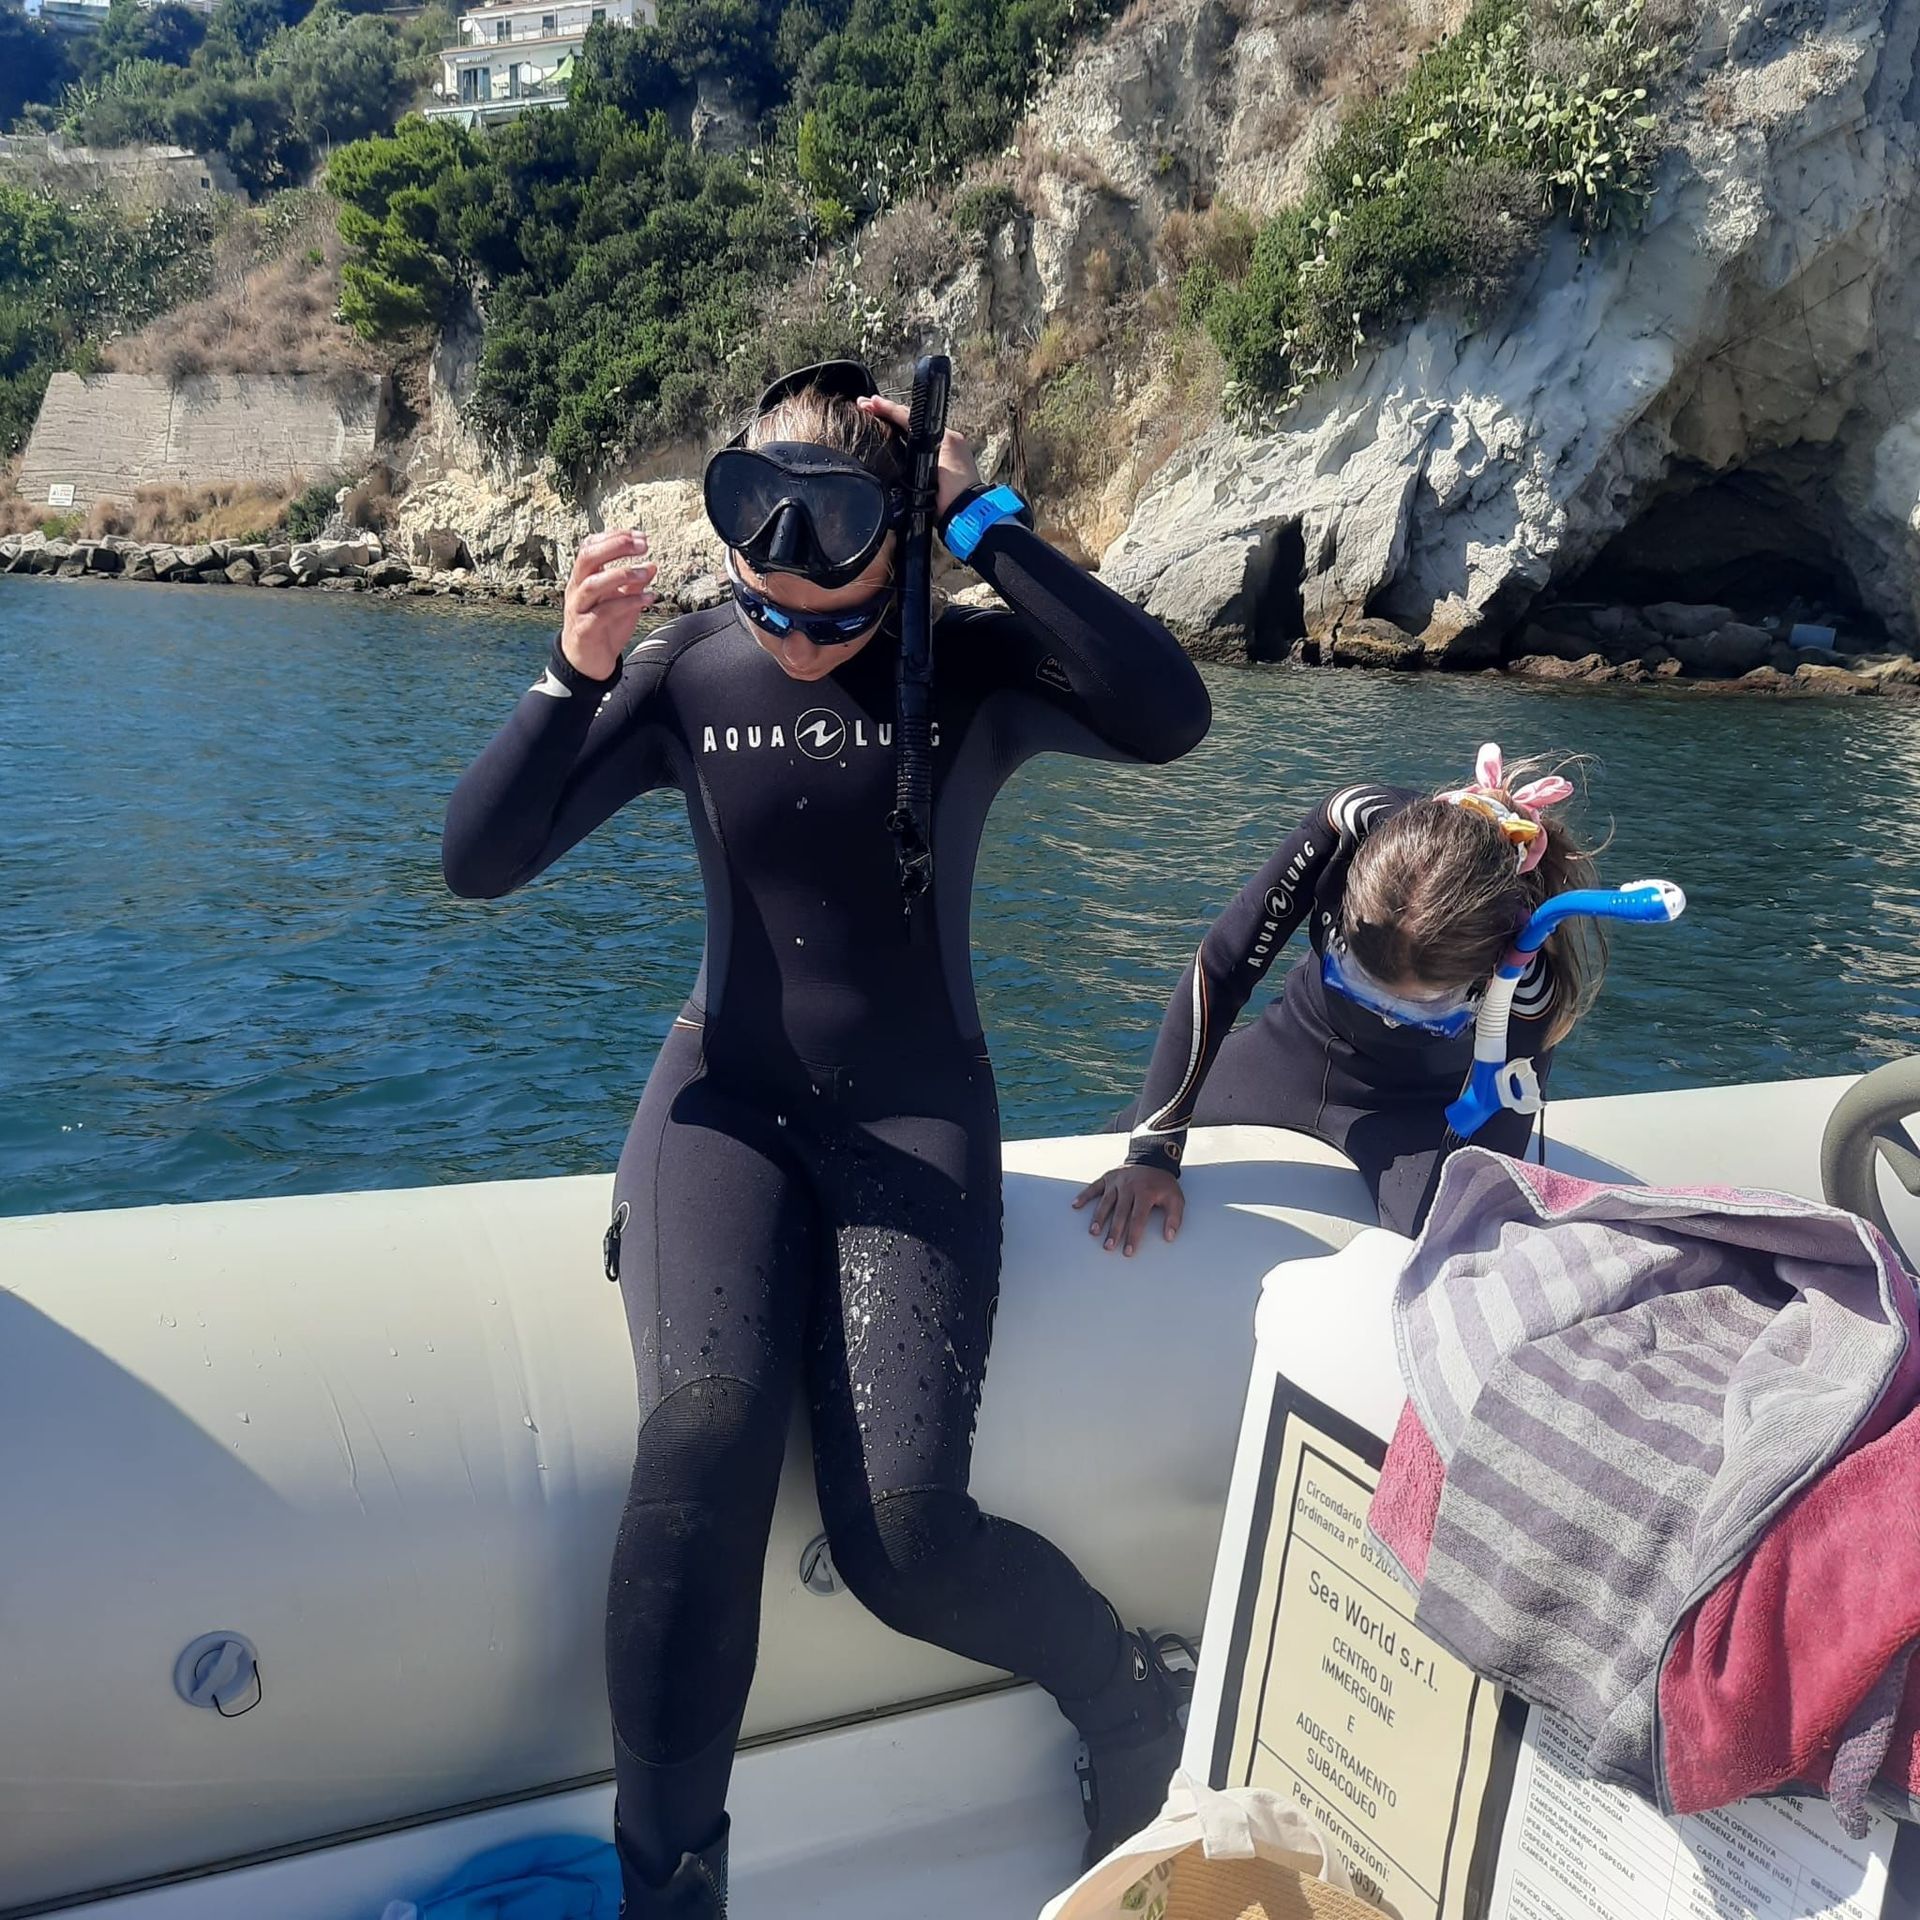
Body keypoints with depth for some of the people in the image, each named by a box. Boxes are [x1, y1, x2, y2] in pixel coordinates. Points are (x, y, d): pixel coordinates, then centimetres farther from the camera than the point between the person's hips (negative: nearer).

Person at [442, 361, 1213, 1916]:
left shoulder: (976, 667, -3)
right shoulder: (689, 671, 0)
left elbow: (1171, 719, -23)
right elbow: (480, 862, -4)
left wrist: (990, 524, -22)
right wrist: (575, 674, -19)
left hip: (915, 1118, -1)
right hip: (730, 1099, 2)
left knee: (905, 1529, -18)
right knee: (706, 1425, -29)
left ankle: (1136, 1702, 15)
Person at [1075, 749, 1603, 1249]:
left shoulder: (1529, 985, -37)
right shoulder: (1350, 825, -35)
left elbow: (1492, 1151, -24)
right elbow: (1217, 975, -27)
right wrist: (1151, 1154, -27)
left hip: (1417, 1102, -2)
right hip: (1301, 1041, 3)